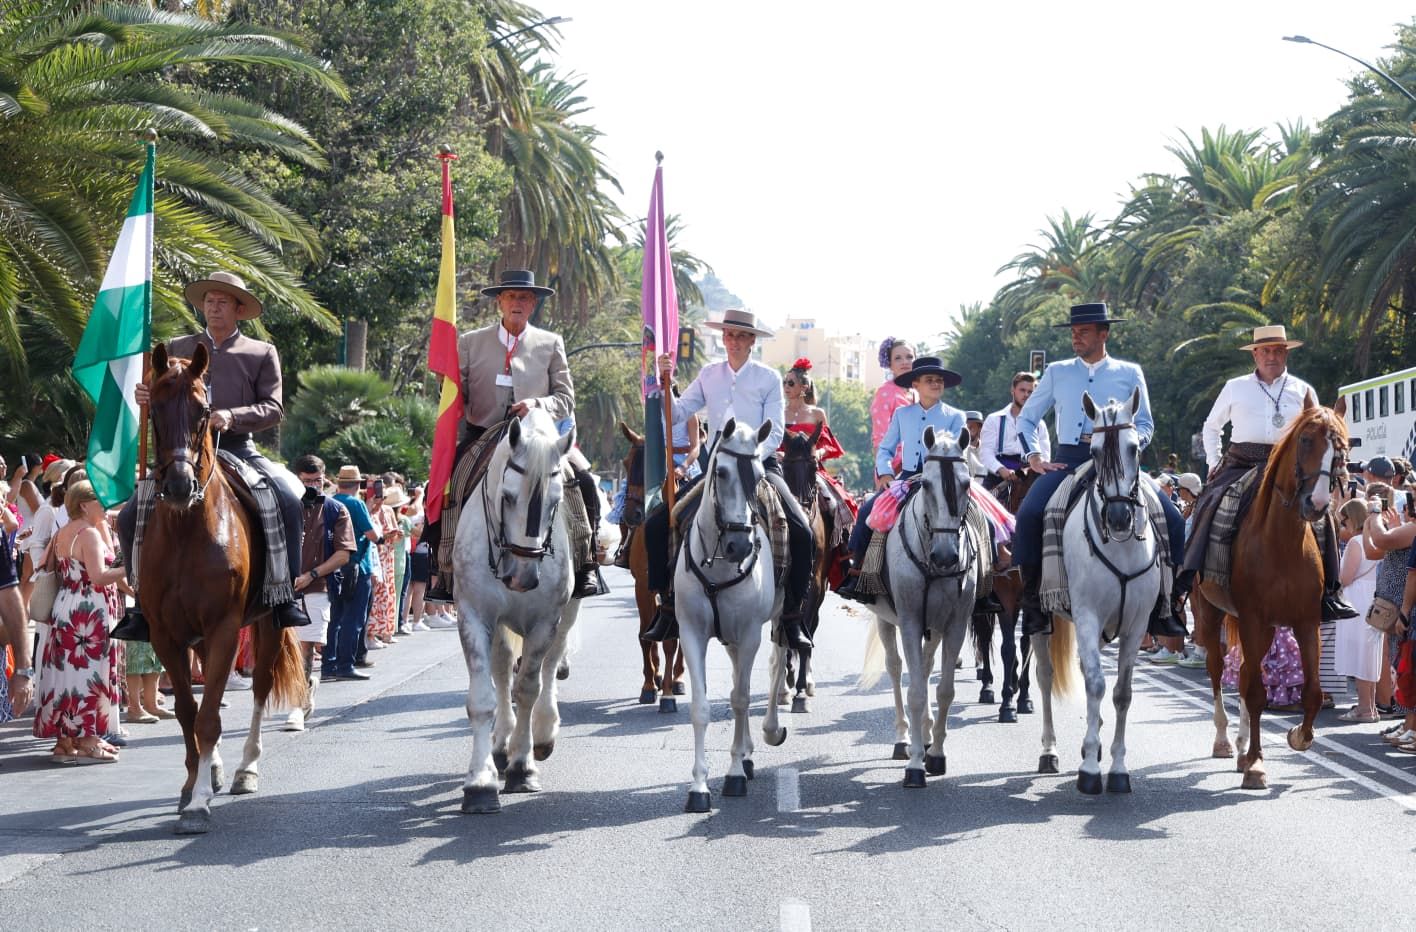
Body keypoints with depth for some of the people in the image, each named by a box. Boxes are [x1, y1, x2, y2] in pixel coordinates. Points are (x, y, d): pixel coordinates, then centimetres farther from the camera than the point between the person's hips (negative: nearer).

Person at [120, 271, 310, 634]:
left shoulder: (261, 353, 10)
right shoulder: (177, 349, 17)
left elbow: (274, 408, 1)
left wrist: (233, 417, -17)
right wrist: (144, 397, -6)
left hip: (237, 448, -2)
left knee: (288, 504, -28)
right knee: (130, 517, -12)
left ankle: (284, 594, -21)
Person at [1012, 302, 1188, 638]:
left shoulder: (1129, 373, 13)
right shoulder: (1057, 372, 15)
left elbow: (1145, 423, 13)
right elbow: (1026, 418, 19)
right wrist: (1034, 457, 4)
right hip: (1068, 460, 0)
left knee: (1171, 517, -18)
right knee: (1028, 514, -27)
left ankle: (1162, 601, -4)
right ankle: (1034, 601, -16)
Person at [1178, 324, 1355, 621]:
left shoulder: (1303, 391, 12)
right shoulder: (1235, 388, 12)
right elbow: (1211, 426, 23)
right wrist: (1213, 462, 10)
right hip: (1241, 464, -1)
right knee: (1210, 502, -26)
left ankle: (1328, 590, -14)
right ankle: (1188, 576, -28)